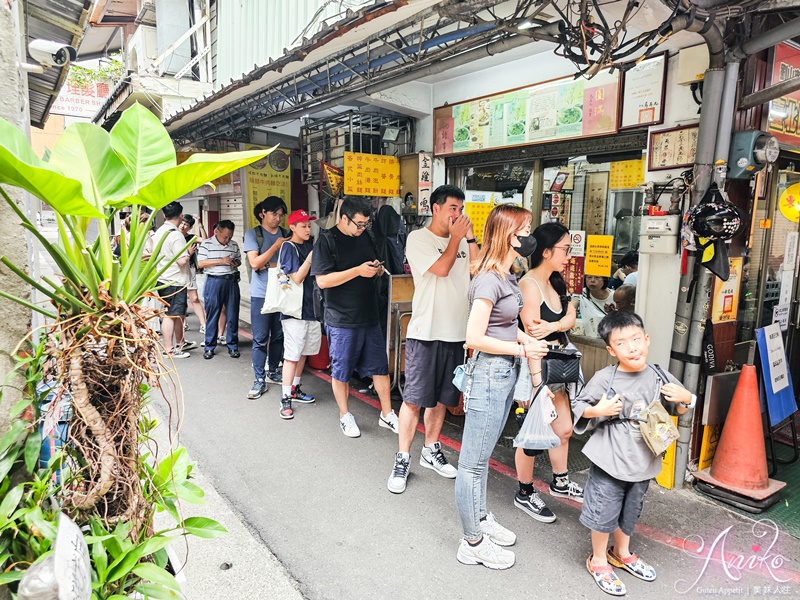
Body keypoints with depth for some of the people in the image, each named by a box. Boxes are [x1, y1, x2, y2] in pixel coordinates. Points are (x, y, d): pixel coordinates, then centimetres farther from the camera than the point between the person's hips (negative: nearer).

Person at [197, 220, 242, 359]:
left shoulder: (234, 245, 9)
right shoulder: (207, 244, -1)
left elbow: (239, 260, 20)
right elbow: (200, 263, -7)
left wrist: (236, 263, -3)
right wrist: (220, 261, -14)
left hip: (231, 281, 3)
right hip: (214, 282, -3)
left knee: (232, 315, 5)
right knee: (212, 316, 3)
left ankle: (233, 346, 16)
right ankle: (209, 347, 14)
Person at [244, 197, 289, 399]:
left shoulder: (285, 234, 8)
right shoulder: (253, 234, 0)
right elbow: (255, 263, -11)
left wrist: (268, 265, -6)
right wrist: (275, 246, -16)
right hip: (261, 293, -3)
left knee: (278, 336, 12)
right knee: (260, 339, -1)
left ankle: (273, 370, 29)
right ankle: (259, 380, 6)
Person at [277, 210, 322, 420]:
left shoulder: (310, 245, 11)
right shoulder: (289, 247, -10)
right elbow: (296, 279, -17)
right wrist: (310, 258, -22)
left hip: (311, 306, 8)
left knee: (304, 352, 16)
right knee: (292, 355, -6)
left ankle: (295, 389, 29)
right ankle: (286, 399, 0)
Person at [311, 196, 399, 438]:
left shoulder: (365, 237, 9)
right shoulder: (327, 241, -11)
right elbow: (322, 280, -19)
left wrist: (377, 269, -2)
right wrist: (358, 270, -23)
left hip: (370, 317, 6)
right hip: (342, 320, -6)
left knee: (380, 367, 12)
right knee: (341, 371, 9)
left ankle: (387, 414, 26)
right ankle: (345, 416, 27)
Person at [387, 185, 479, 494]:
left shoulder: (462, 241, 11)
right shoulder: (419, 239, -5)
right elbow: (441, 268, -17)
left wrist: (470, 237, -2)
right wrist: (456, 237, -7)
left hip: (456, 333, 5)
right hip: (425, 332, -5)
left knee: (441, 398, 15)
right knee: (414, 398, -2)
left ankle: (431, 451, 31)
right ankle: (402, 460, 11)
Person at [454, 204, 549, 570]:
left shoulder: (506, 276, 9)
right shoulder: (489, 280, -20)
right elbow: (475, 338, -22)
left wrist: (523, 337, 3)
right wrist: (522, 350, -15)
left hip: (506, 373, 10)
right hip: (489, 374, -10)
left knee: (483, 456, 23)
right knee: (473, 462, 5)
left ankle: (480, 518, 40)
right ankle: (472, 543, 19)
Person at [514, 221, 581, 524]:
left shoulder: (556, 283, 8)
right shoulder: (529, 285, -20)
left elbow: (570, 317, -3)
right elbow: (531, 337, -24)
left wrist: (552, 327, -25)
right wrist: (538, 383, -25)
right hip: (535, 368, -9)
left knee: (564, 428, 20)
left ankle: (560, 482, 42)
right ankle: (525, 494, 26)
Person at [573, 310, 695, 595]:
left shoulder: (659, 377, -3)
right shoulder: (604, 378, -16)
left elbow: (677, 409, 13)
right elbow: (578, 407, -8)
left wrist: (686, 399, -8)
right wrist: (598, 411, -27)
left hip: (643, 462, 5)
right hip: (610, 461, -4)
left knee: (630, 511, 23)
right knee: (604, 511, 6)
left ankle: (622, 553, 47)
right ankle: (598, 560, 30)